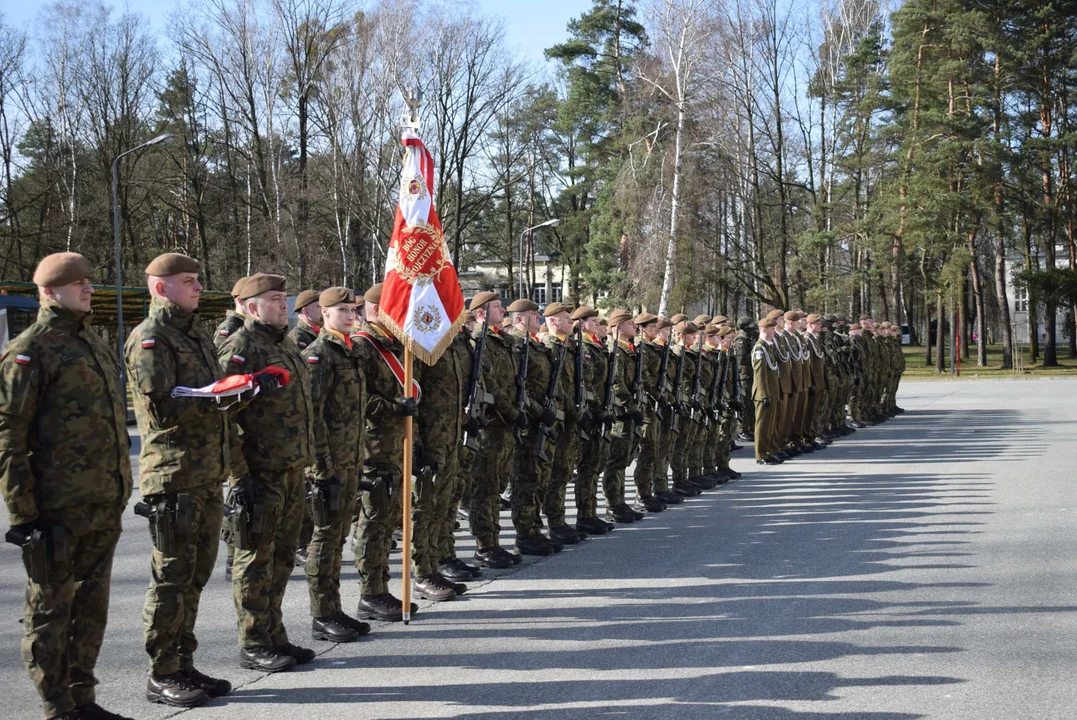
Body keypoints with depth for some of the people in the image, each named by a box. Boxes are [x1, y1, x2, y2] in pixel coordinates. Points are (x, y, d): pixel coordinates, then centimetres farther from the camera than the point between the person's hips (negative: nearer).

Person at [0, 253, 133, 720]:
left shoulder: (96, 345, 17)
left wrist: (119, 491, 21)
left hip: (104, 507, 8)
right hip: (58, 510, -8)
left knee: (91, 607, 14)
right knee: (50, 609, 3)